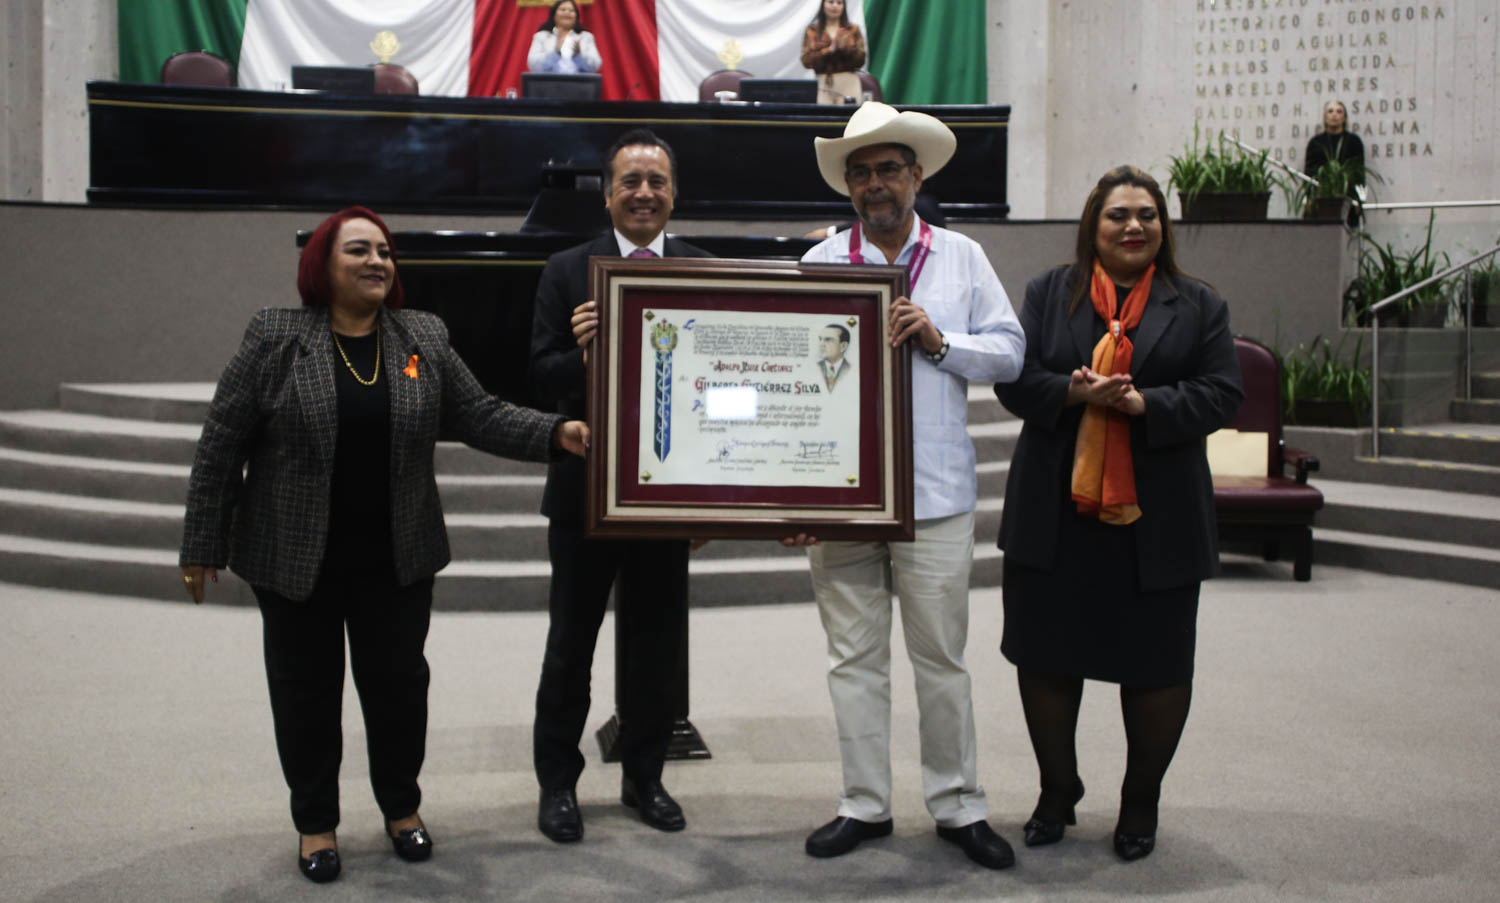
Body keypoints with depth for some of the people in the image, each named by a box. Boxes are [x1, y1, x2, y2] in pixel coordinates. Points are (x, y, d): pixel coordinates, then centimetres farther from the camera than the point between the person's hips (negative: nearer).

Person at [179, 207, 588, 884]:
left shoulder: (424, 339, 3)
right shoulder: (275, 340, -6)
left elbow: (481, 416, 1)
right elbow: (221, 447, -4)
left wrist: (557, 433, -15)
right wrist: (202, 546, -5)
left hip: (396, 560, 2)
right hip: (296, 559, -2)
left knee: (399, 683, 10)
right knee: (306, 688, 9)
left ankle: (401, 807, 30)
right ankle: (316, 822, 25)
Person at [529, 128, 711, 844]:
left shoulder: (704, 271, 4)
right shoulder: (567, 272, -2)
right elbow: (542, 377, -6)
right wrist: (580, 353, -27)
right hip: (587, 485, -2)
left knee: (658, 640, 12)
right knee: (571, 640, 9)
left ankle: (643, 776, 28)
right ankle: (557, 781, 23)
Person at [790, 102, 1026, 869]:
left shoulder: (961, 258, 7)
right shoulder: (820, 263, 4)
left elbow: (1009, 352, 5)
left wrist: (938, 340, -13)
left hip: (934, 493, 0)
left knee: (941, 658, 7)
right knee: (854, 657, 9)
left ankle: (958, 807, 21)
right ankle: (865, 805, 22)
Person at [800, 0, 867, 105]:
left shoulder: (853, 30, 11)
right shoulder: (812, 31, 9)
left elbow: (861, 60, 4)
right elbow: (807, 61, -2)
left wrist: (845, 47, -12)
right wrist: (830, 50, -12)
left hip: (849, 84, 0)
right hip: (824, 84, 0)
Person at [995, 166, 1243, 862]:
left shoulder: (1199, 306, 6)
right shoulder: (1048, 294, 7)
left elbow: (1221, 395, -3)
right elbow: (1013, 380, -1)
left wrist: (1142, 404, -18)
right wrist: (1075, 394, -20)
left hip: (1156, 520, 0)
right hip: (1055, 516, 1)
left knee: (1156, 666, 7)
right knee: (1046, 657, 9)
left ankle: (1141, 803, 27)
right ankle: (1057, 793, 29)